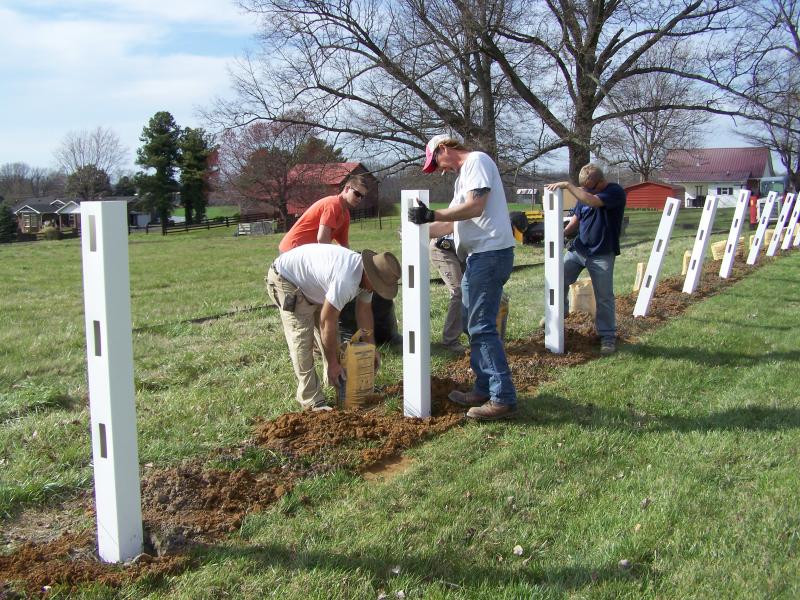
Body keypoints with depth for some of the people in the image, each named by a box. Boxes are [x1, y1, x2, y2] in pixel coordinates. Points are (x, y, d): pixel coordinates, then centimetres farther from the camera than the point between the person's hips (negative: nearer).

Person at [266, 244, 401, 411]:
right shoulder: (346, 281, -38)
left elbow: (364, 310, 6)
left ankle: (337, 376, 30)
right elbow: (327, 322, -30)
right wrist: (332, 363, -19)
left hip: (311, 284, 10)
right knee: (301, 337, -16)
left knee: (330, 335, 11)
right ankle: (312, 400, -14)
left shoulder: (365, 273, -8)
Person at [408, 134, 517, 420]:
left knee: (482, 327, -11)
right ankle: (484, 389, 23)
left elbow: (475, 206, -21)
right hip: (479, 256, 11)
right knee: (473, 324, 15)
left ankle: (503, 399, -7)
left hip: (491, 253, -11)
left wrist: (432, 215, -23)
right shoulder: (463, 175, 23)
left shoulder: (476, 161, -7)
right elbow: (453, 222, 24)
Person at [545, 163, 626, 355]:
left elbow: (593, 201, -33)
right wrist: (565, 232, -5)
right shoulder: (584, 192, 4)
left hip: (602, 255, -5)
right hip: (578, 249, 6)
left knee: (604, 297, -1)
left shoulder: (616, 192, -15)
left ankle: (608, 336, 11)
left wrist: (568, 185, -30)